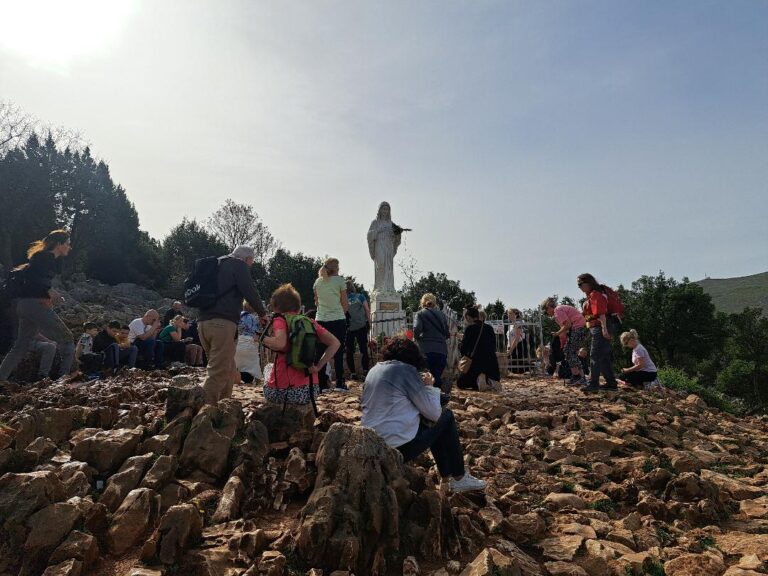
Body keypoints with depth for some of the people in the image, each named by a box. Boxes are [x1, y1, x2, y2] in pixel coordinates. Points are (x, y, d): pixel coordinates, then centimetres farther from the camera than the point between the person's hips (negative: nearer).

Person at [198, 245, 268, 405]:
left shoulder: (217, 264, 28)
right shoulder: (239, 265, 3)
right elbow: (250, 291, -4)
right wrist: (263, 313, 10)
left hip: (203, 321, 9)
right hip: (222, 322, -9)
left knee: (229, 369, 17)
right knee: (218, 373, -11)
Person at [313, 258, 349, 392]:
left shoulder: (318, 282, 9)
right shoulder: (340, 280, -3)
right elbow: (345, 304, -1)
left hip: (321, 320, 3)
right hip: (338, 319, -3)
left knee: (321, 352, 6)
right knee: (338, 352, 3)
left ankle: (321, 384, 6)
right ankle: (339, 383, 4)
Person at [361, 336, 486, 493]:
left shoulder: (374, 370, 9)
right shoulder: (406, 370, -13)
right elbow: (434, 413, -10)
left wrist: (422, 387, 14)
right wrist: (429, 386, 7)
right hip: (399, 446, -8)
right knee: (446, 417, 13)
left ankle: (446, 477, 32)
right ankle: (459, 479, 21)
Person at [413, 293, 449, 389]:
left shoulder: (419, 314, 3)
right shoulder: (441, 315, 13)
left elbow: (417, 329, -15)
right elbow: (447, 334, 9)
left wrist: (416, 338, 3)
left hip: (426, 350, -3)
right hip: (442, 350, 3)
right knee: (437, 378, 9)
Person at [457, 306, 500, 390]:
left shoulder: (470, 328, -5)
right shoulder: (489, 328, 12)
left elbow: (463, 351, -4)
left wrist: (459, 344, 18)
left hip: (478, 362, -5)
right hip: (492, 364, 5)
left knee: (460, 383, 15)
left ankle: (478, 379, -14)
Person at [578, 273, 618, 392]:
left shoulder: (595, 295, -11)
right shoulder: (590, 296, 20)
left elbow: (601, 313, -21)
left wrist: (604, 329, -27)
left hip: (599, 328, -11)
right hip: (596, 329, 11)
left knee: (595, 356, -10)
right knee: (604, 357, 14)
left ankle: (593, 383, -10)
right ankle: (611, 383, 20)